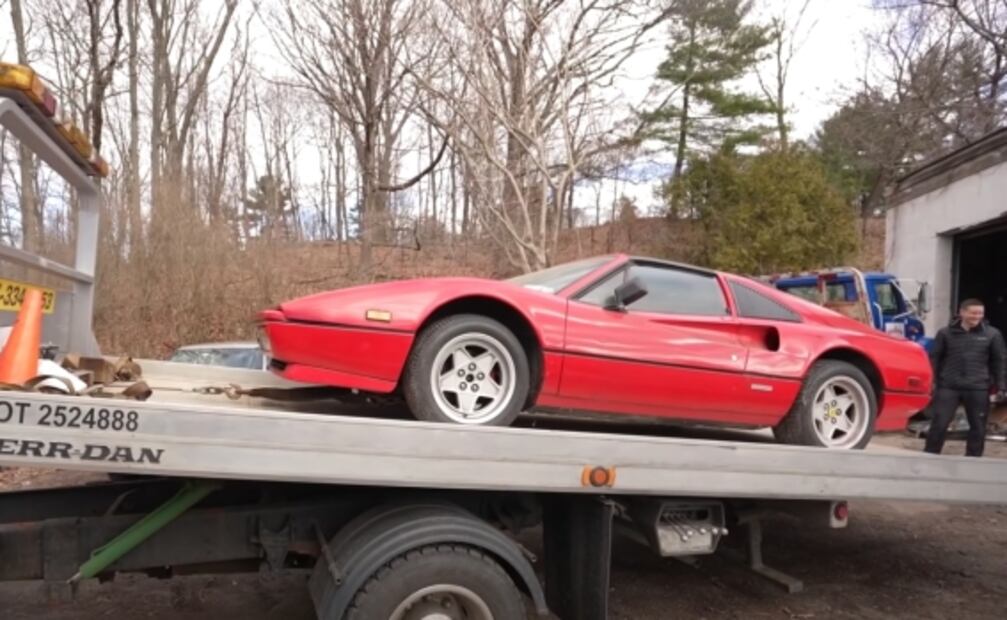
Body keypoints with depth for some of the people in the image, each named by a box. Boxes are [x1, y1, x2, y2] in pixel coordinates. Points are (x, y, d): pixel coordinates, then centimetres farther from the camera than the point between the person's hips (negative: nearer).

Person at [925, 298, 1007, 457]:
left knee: (978, 427, 7)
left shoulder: (992, 334, 3)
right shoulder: (946, 333, 3)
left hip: (978, 389, 1)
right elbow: (935, 358, 7)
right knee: (939, 424, -2)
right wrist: (932, 381, 3)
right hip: (948, 387, -1)